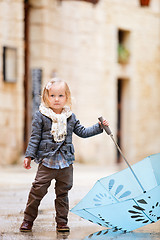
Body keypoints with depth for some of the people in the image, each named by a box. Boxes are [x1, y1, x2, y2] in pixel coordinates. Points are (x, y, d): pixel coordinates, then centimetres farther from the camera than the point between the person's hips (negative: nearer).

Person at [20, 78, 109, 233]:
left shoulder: (70, 117, 9)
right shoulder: (41, 116, -1)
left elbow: (82, 132, 17)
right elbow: (35, 137, -1)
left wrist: (99, 127, 10)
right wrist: (29, 156, -4)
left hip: (66, 162, 3)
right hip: (47, 161, -3)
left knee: (63, 192, 8)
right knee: (38, 190, -5)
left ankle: (62, 221, 16)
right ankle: (28, 219, 7)